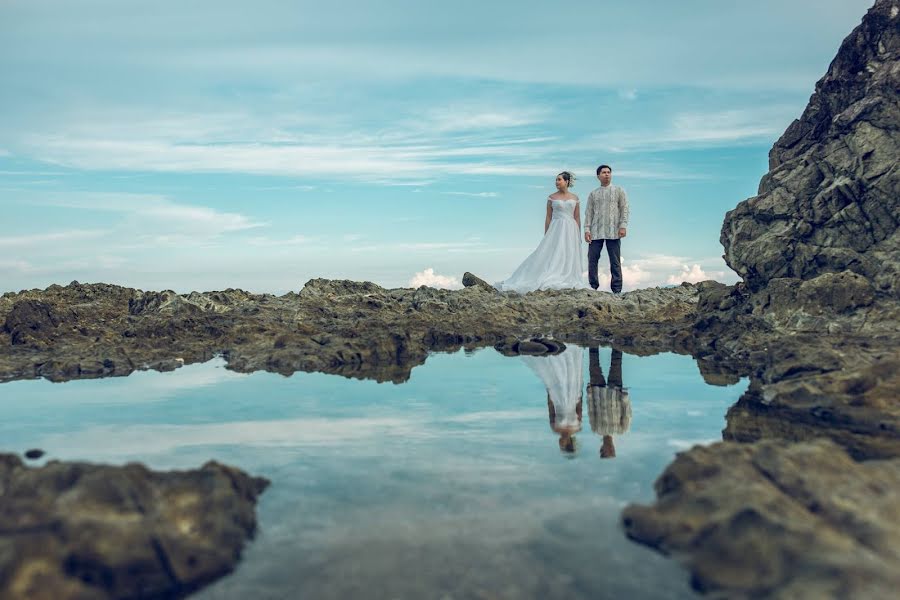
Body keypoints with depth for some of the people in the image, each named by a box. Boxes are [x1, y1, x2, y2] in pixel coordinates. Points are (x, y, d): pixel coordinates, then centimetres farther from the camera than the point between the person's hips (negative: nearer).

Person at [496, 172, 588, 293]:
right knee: (552, 256, -9)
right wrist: (546, 236, -1)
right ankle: (552, 282, -9)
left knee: (569, 257, 2)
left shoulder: (574, 198, 8)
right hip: (556, 230, -2)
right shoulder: (551, 197, 4)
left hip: (571, 230, 2)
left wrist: (579, 235, 5)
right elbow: (548, 217, 4)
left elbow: (577, 218, 9)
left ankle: (568, 283, 6)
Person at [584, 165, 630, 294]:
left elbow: (624, 209, 3)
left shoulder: (619, 191, 10)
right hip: (596, 232, 2)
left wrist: (623, 226, -8)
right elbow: (588, 213, 10)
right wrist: (587, 229, -1)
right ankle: (593, 287, 4)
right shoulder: (593, 194, 14)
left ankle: (617, 290, 1)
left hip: (613, 232, -2)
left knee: (615, 261, -1)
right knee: (592, 260, -2)